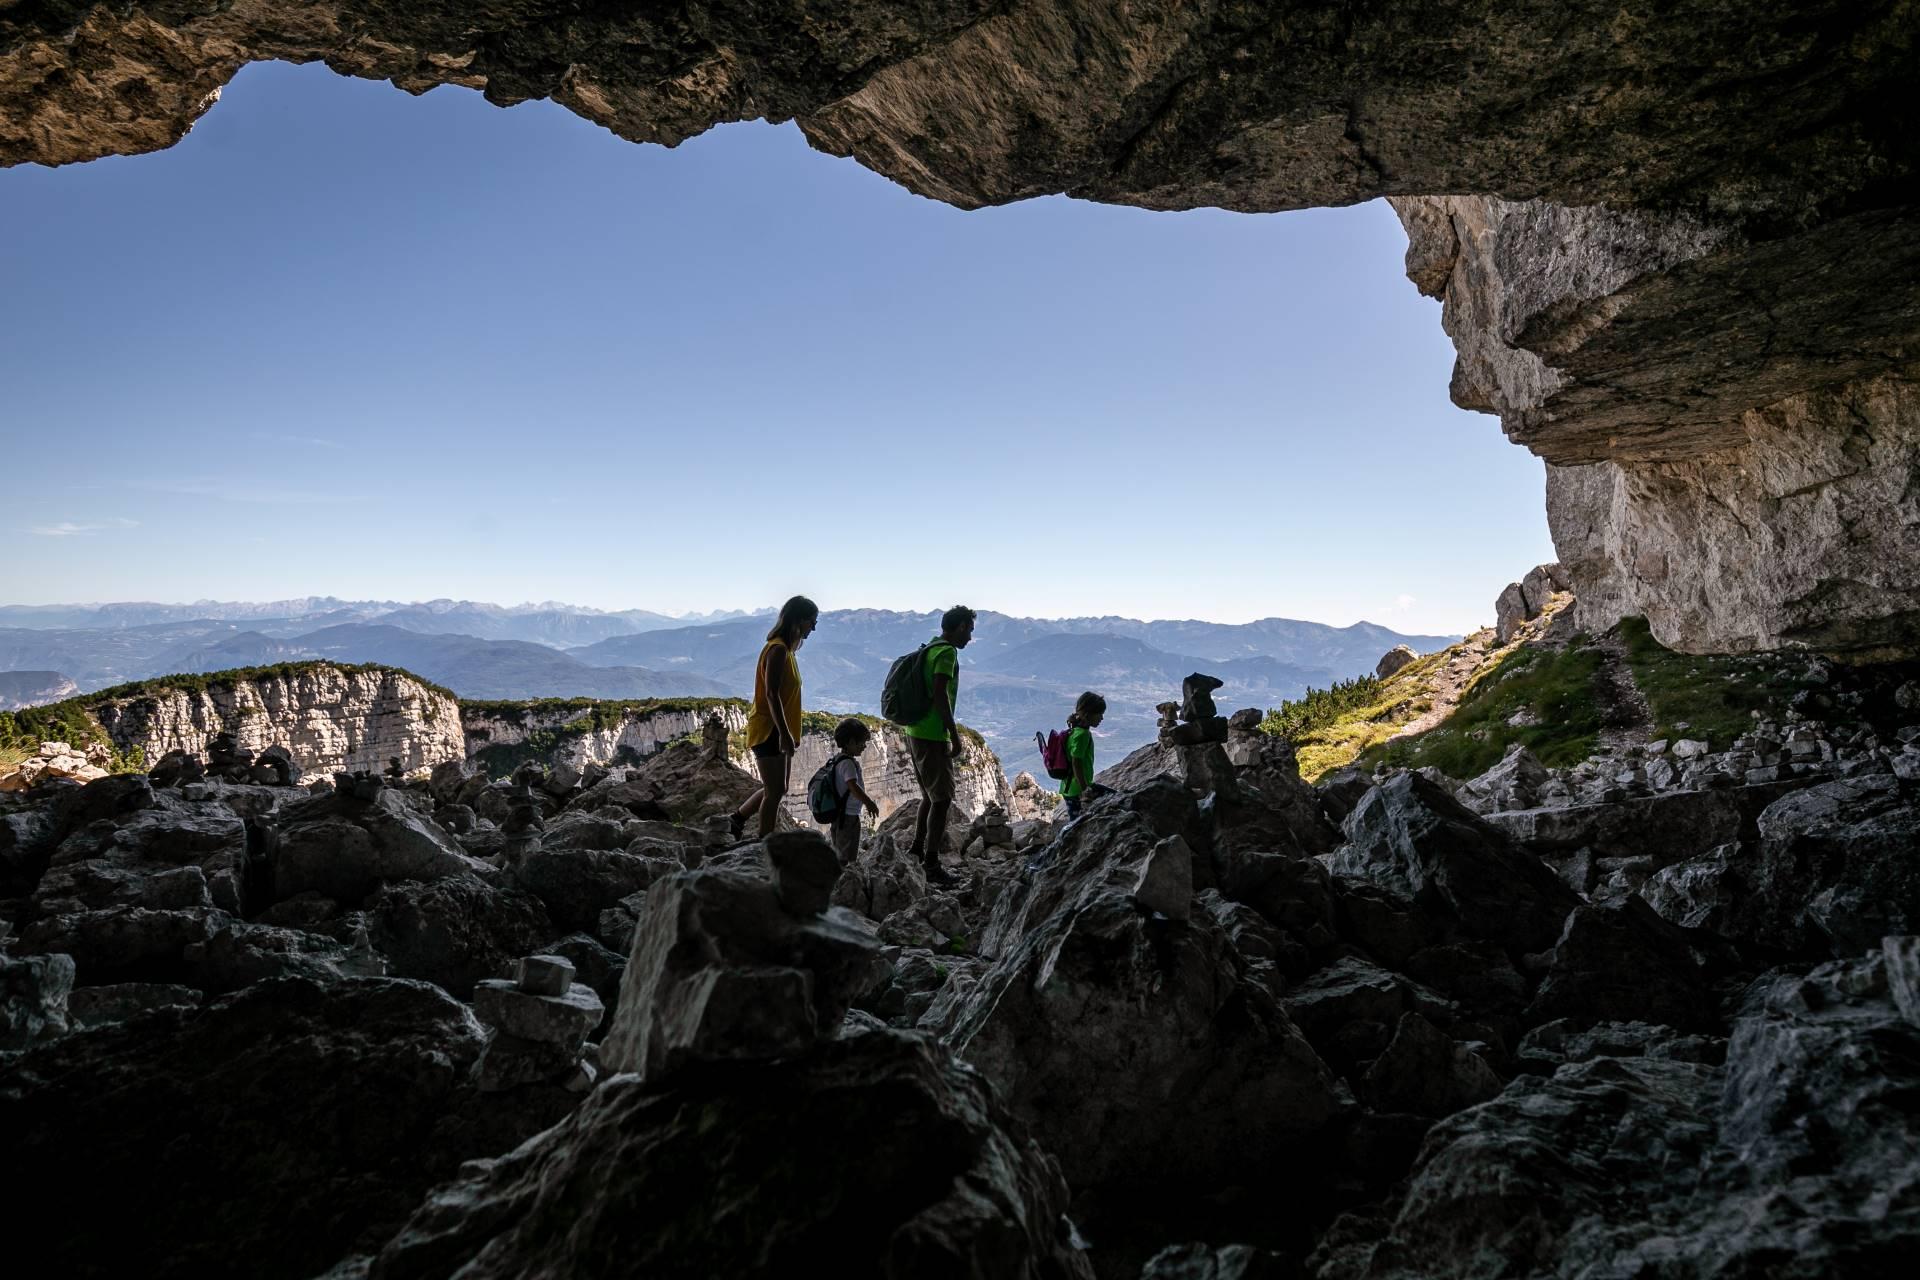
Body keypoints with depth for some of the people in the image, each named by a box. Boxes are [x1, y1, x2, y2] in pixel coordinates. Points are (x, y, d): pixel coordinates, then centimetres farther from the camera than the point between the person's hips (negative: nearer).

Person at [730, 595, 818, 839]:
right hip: (769, 730, -10)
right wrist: (784, 733, -27)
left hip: (779, 731, 10)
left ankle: (737, 819, 28)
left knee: (777, 789, 15)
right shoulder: (778, 649, -16)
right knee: (775, 790, -6)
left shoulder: (787, 650, 15)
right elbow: (771, 694, -23)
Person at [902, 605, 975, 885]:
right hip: (933, 735, -10)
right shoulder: (947, 652, -13)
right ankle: (932, 865, -3)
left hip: (915, 732, 10)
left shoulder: (928, 649, 16)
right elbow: (940, 695, -22)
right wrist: (955, 736, -20)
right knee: (942, 799, -5)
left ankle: (917, 849, 26)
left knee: (930, 796, 19)